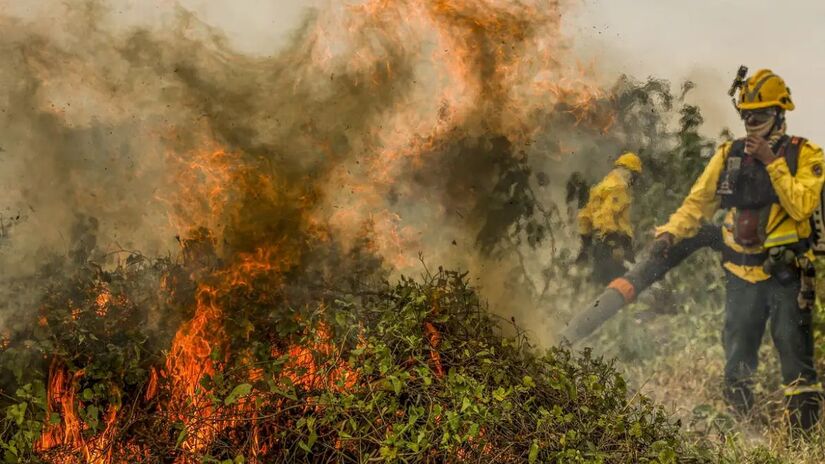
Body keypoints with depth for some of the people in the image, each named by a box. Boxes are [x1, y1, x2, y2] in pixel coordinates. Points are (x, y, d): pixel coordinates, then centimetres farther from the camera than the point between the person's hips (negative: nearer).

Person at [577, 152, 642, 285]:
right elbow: (608, 214, -21)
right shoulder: (619, 187, -8)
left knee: (602, 280, 14)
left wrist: (585, 242, 25)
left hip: (597, 242, 10)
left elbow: (585, 214, 23)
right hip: (611, 243, -10)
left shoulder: (602, 186, 23)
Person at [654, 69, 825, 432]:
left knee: (794, 350, -6)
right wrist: (671, 231, -7)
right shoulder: (729, 154, 6)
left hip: (786, 274, -4)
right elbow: (699, 201, 8)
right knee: (737, 357, 12)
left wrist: (772, 162, -19)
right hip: (741, 274, 4)